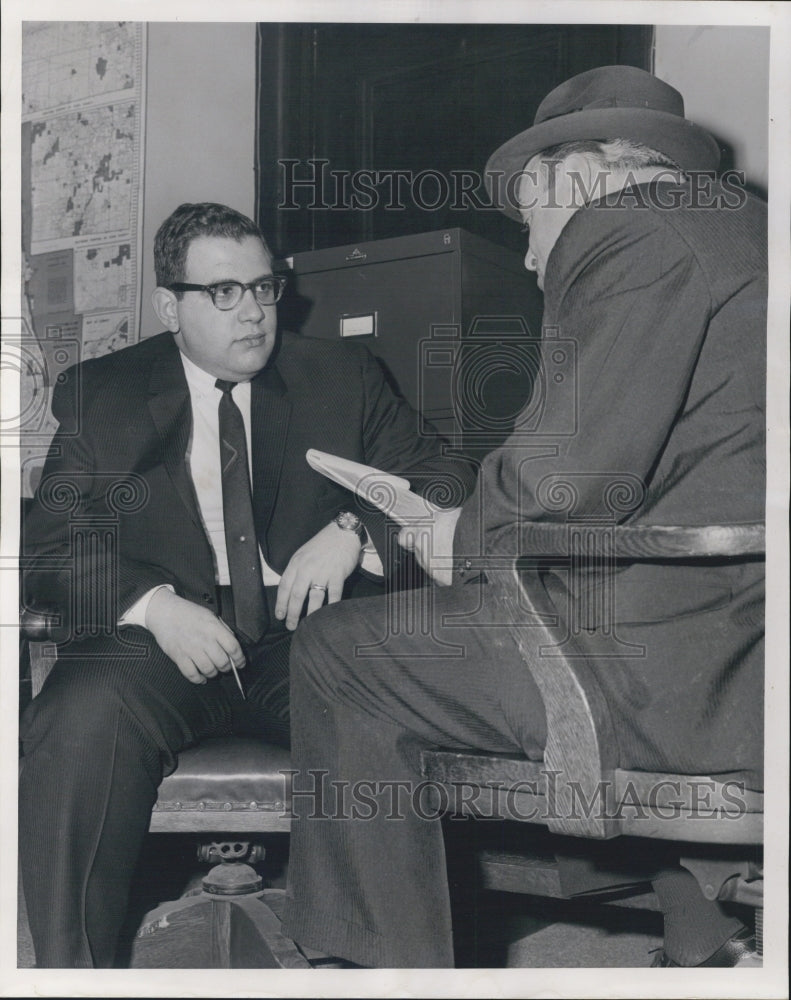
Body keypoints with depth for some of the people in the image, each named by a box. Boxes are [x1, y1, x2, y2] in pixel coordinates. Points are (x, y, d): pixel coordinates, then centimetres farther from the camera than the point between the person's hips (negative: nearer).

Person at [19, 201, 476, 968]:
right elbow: (52, 545, 5)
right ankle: (71, 972, -17)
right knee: (78, 726, -32)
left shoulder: (343, 377, 16)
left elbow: (444, 483, 10)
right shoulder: (99, 394, 13)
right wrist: (155, 605, -16)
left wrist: (355, 531, -13)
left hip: (309, 631, 1)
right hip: (162, 636, 0)